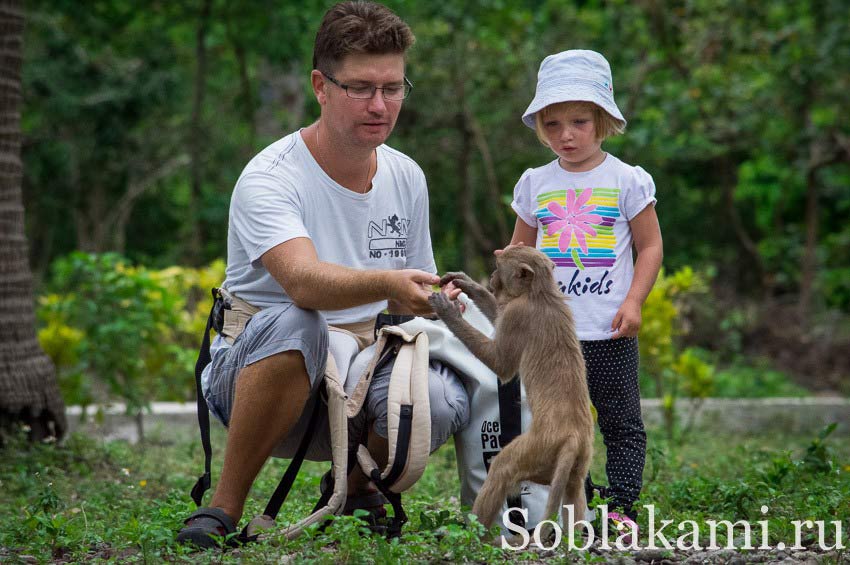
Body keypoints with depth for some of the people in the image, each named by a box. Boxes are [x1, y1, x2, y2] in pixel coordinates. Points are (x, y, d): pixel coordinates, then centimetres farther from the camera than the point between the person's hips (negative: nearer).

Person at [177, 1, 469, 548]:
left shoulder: (406, 178, 4)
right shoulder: (270, 177, -16)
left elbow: (414, 303, 15)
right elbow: (303, 280, -36)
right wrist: (389, 283, -54)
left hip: (358, 373, 5)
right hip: (253, 373, -5)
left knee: (440, 399, -28)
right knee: (293, 324, -39)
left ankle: (356, 484, 6)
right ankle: (225, 508, -23)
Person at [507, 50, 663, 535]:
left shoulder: (627, 180, 0)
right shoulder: (535, 184, 9)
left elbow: (651, 246, 1)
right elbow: (521, 248, 20)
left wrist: (633, 302, -9)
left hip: (610, 331, -3)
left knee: (622, 422, -1)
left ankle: (622, 505, 4)